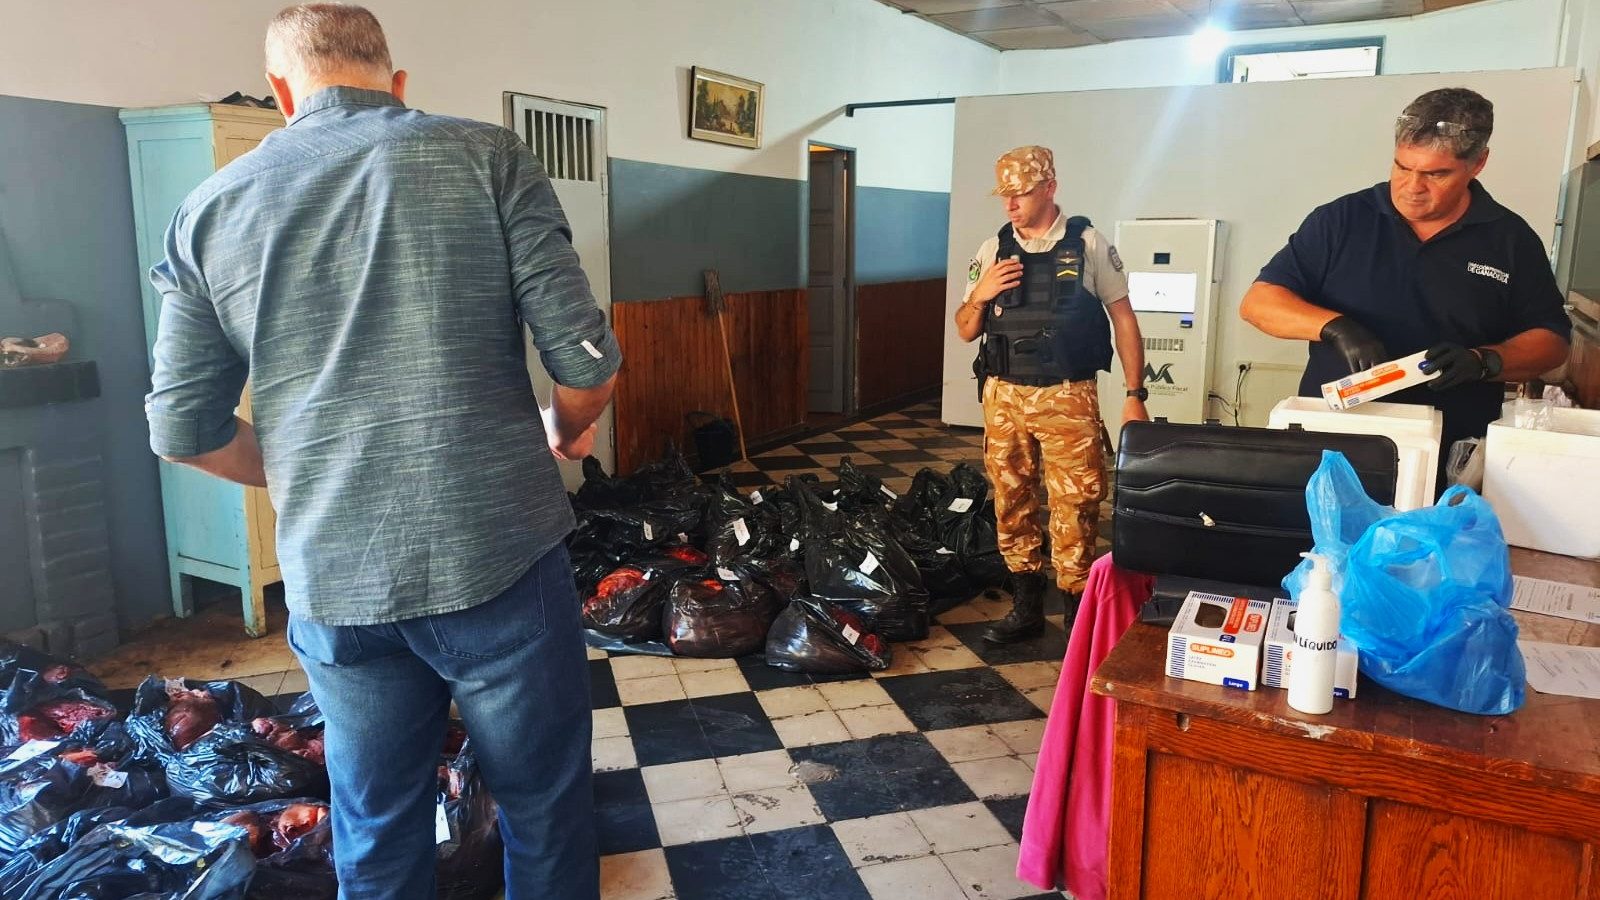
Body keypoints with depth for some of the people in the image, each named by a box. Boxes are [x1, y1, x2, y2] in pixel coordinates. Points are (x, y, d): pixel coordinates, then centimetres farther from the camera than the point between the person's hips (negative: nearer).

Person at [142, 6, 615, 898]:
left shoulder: (210, 206, 7)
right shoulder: (487, 155, -2)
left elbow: (184, 430, 8)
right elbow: (587, 357, -9)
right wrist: (568, 429, 13)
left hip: (334, 586, 4)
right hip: (499, 559, -3)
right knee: (546, 816, 16)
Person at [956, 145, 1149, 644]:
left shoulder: (1088, 245, 0)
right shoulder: (993, 251, 8)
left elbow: (1123, 318, 3)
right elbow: (966, 331, 12)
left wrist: (1135, 394, -2)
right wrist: (979, 295, -9)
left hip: (1068, 399, -3)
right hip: (1003, 397, 4)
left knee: (1075, 508, -4)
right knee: (1011, 504, 9)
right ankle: (1026, 608, 22)